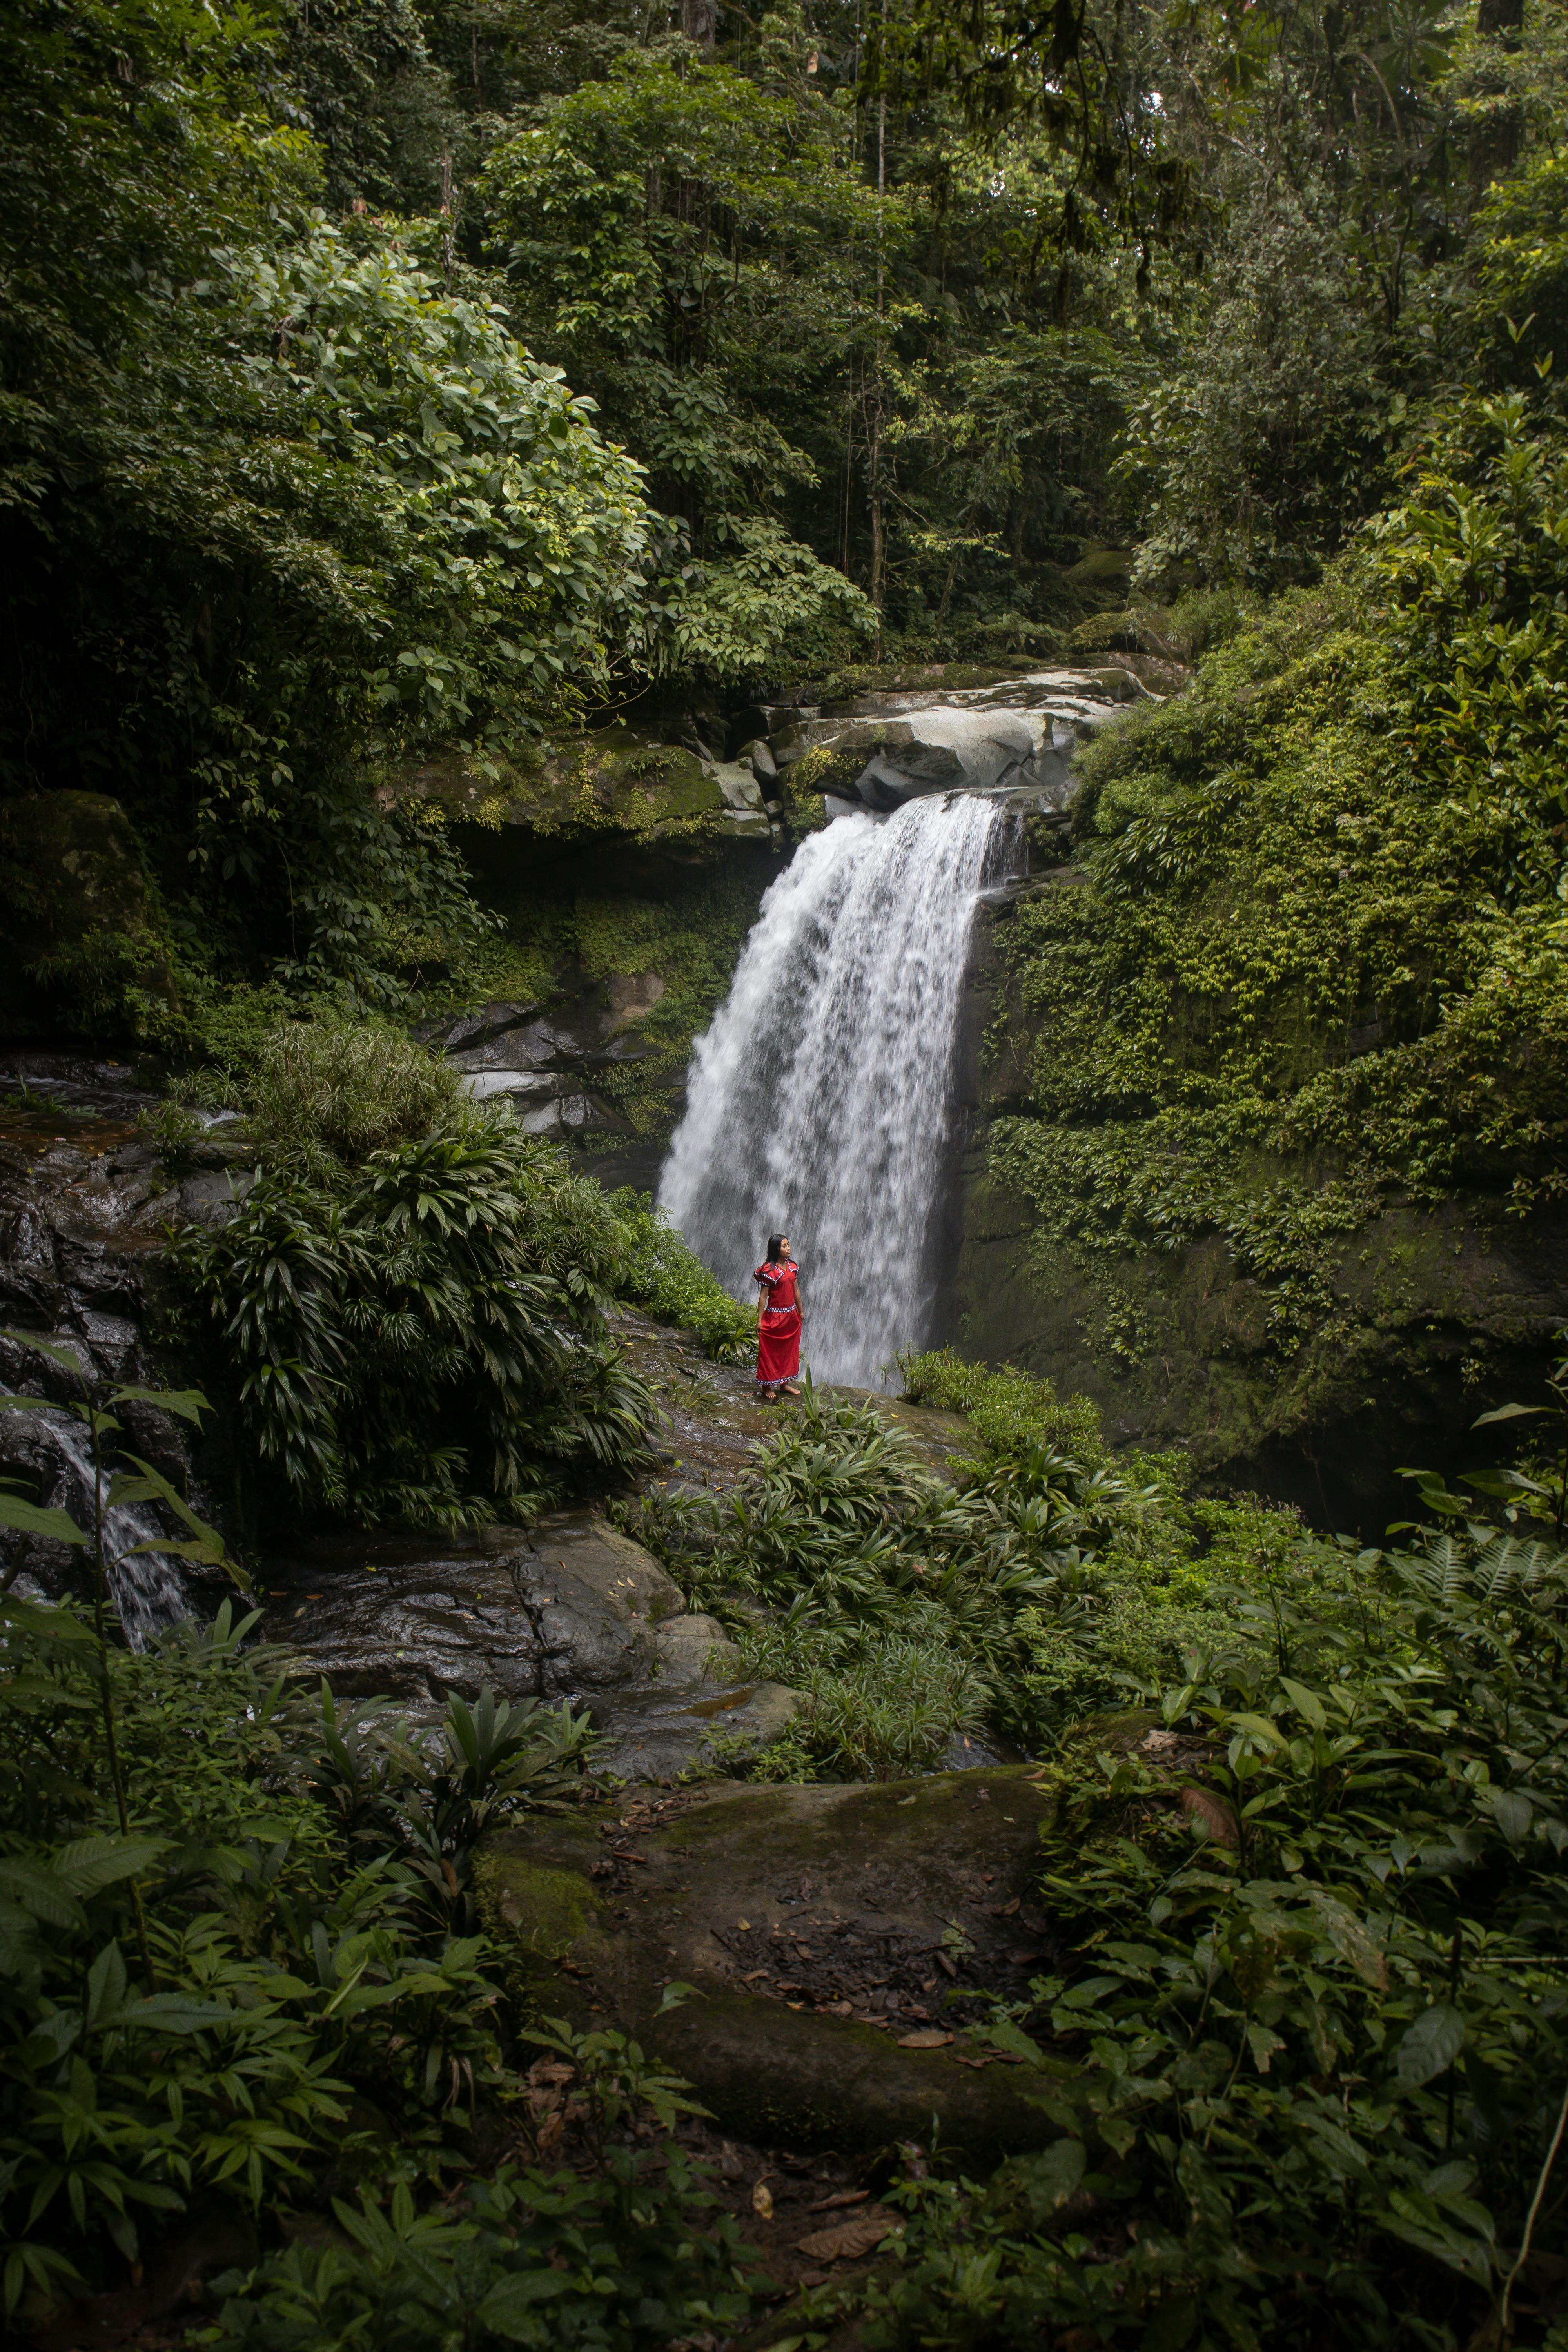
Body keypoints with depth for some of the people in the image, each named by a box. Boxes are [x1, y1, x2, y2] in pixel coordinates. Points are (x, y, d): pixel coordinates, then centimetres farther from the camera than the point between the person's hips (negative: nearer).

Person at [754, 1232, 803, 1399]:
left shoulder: (792, 1266, 5)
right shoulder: (769, 1270, -17)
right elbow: (763, 1297, -15)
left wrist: (801, 1312, 19)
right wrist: (759, 1320, -14)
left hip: (791, 1316, 8)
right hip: (774, 1317, -8)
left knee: (789, 1351, 16)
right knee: (770, 1352, 3)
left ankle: (784, 1384, 29)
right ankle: (766, 1386, 14)